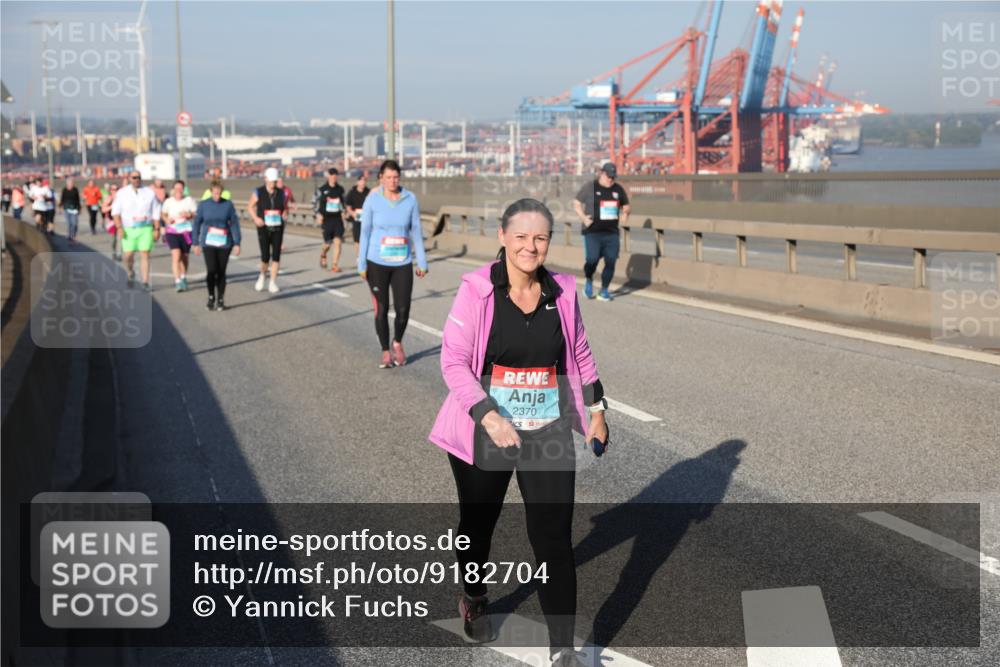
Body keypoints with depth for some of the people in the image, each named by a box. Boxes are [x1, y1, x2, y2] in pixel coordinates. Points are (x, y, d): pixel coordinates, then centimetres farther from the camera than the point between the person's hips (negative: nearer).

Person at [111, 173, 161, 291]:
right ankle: (130, 273, 26)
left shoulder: (149, 193, 7)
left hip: (146, 229, 0)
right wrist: (119, 227, -8)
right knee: (128, 255, -4)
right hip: (128, 230, 0)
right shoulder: (122, 193, 6)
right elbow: (115, 212, 4)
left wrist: (157, 229, 2)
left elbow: (156, 213, 9)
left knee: (145, 254, -7)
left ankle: (145, 282, -5)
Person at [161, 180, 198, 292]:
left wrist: (189, 215, -20)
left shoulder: (189, 201, -2)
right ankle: (177, 282, -19)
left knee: (184, 256, 14)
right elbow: (164, 215, 14)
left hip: (186, 231, 1)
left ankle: (183, 278, 37)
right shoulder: (168, 202, 2)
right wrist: (167, 220, -7)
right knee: (176, 255, -16)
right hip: (172, 231, -1)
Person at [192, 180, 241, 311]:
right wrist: (196, 243, 4)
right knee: (211, 270, -13)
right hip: (208, 243, 0)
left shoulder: (228, 205, 0)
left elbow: (234, 224, 1)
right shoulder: (203, 205, 1)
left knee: (221, 272, 3)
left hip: (224, 244, 0)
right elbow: (197, 224, 6)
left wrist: (237, 243, -4)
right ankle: (211, 297, 9)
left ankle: (221, 300, 17)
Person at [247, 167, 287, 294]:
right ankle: (262, 275, 24)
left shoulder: (281, 193, 3)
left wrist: (285, 214, -6)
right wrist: (256, 218, -12)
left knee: (276, 256, -3)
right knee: (265, 257, -7)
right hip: (264, 229, -2)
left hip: (277, 228, 2)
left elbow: (285, 207, 16)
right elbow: (250, 207, 5)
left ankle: (273, 283, 6)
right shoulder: (258, 192, -4)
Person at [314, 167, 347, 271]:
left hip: (338, 219, 2)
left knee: (338, 242, -9)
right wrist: (318, 215, -9)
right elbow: (317, 202, 0)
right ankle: (323, 255, 38)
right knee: (327, 243, 3)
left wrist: (342, 212, 13)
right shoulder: (322, 189, -2)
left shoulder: (340, 189, 8)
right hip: (327, 219, -2)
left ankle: (335, 265, -4)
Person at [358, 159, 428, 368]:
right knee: (381, 309, 4)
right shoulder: (372, 200, -4)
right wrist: (362, 264, -2)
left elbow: (416, 231, 5)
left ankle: (397, 343, 28)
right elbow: (365, 232, 0)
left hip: (403, 263, 1)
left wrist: (422, 262, 4)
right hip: (377, 263, -1)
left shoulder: (410, 199, -1)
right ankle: (385, 352, 19)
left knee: (403, 309, -1)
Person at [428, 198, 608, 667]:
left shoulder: (562, 292, -1)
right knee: (478, 524, 19)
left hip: (549, 435, 2)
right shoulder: (476, 290, -13)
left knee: (554, 539, -2)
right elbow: (453, 360, -14)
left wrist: (596, 408, 11)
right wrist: (489, 416, -23)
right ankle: (474, 599, 49)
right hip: (483, 435, -1)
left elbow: (580, 353, 13)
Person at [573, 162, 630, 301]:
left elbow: (627, 206, 22)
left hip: (612, 233, 4)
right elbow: (576, 203, 4)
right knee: (592, 260, -15)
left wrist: (625, 213, 1)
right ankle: (589, 281, 15)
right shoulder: (590, 187, -1)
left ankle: (604, 290, 11)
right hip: (593, 232, -3)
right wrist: (583, 218, -10)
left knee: (611, 262, -2)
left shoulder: (618, 189, 10)